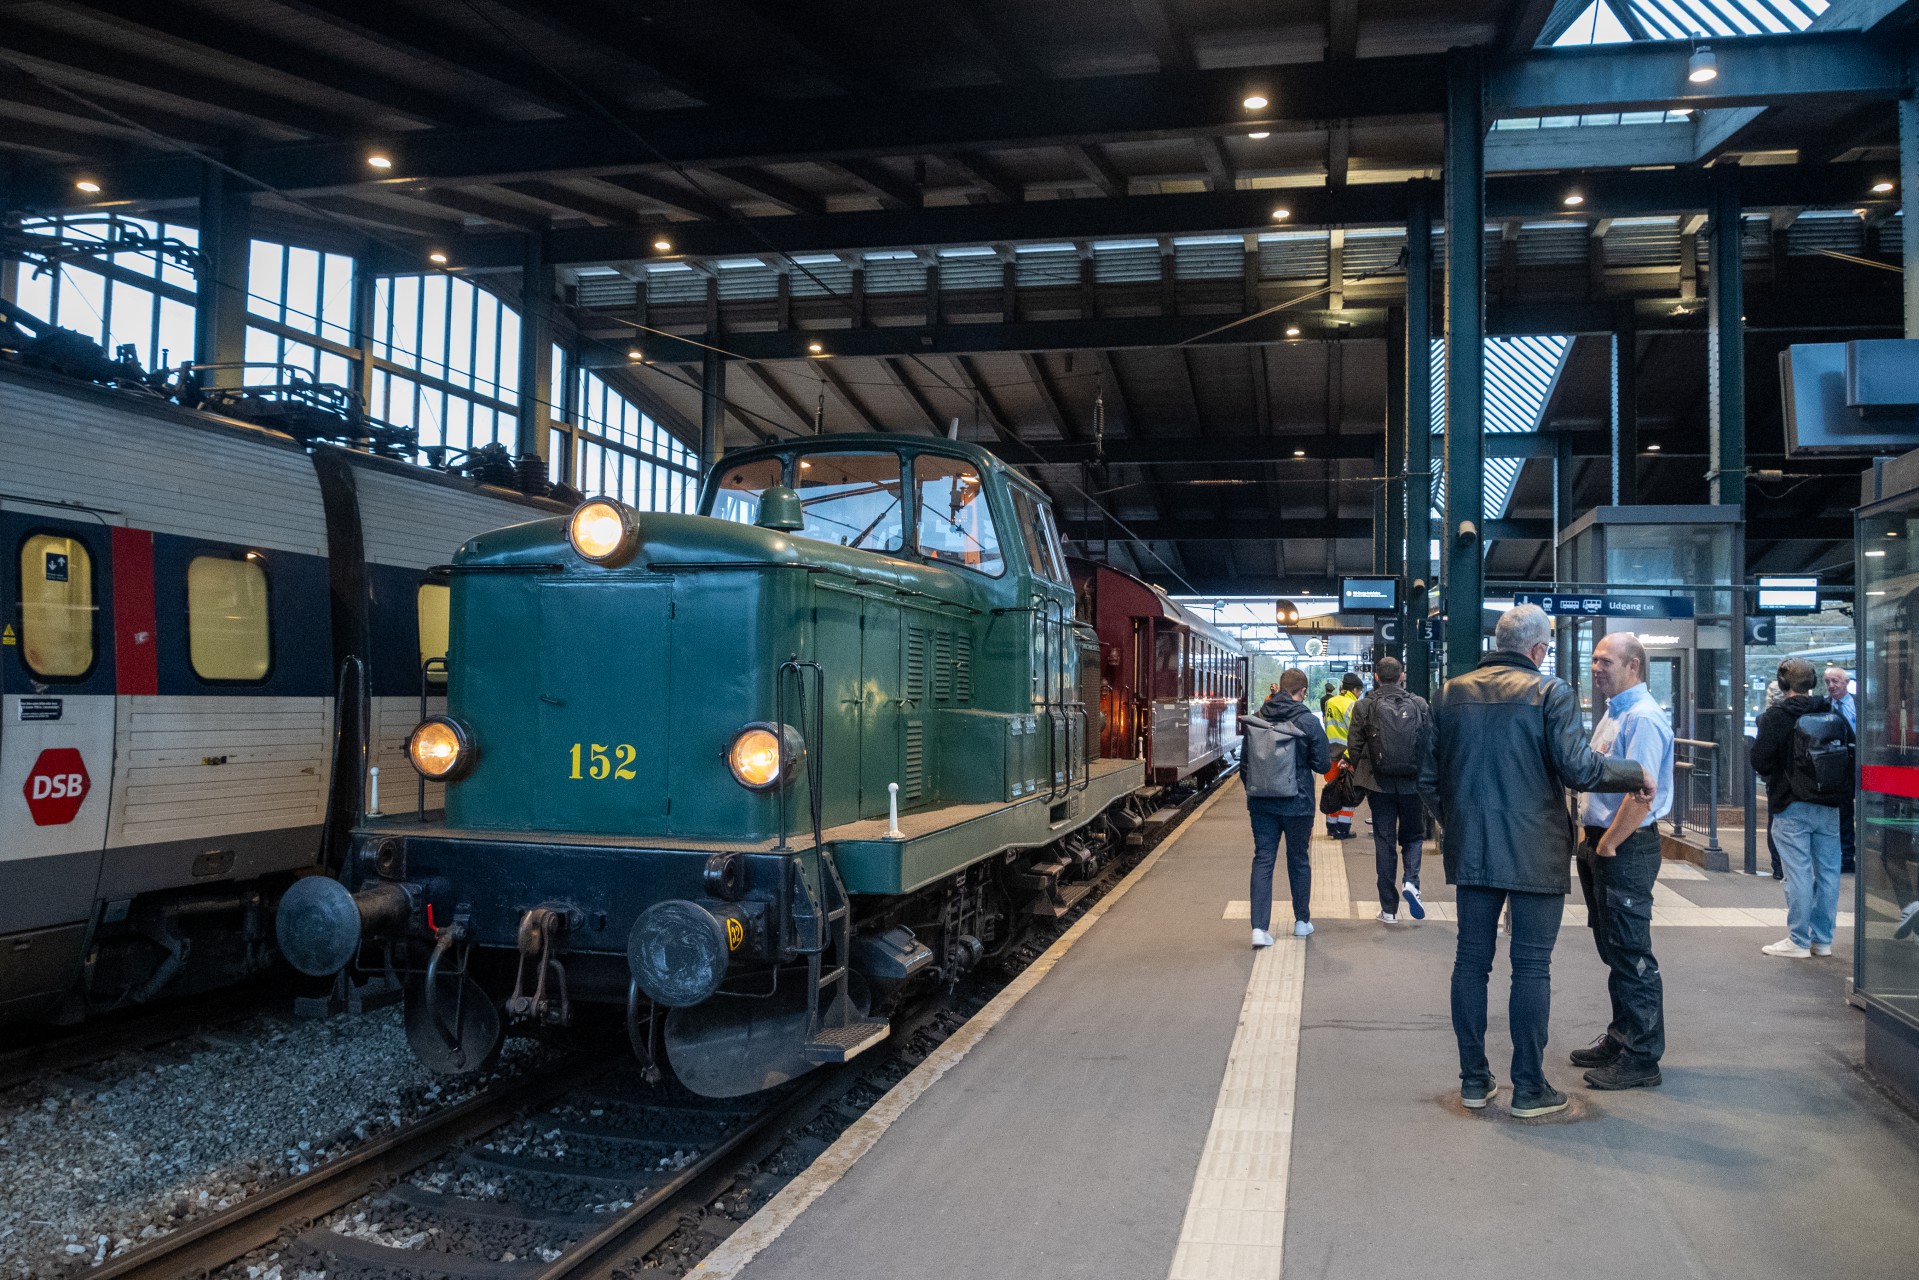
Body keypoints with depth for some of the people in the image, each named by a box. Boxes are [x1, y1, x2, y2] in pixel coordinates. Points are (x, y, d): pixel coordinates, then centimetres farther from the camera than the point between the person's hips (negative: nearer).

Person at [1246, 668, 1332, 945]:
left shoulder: (1257, 719, -1)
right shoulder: (1309, 722, -11)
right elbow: (1322, 765, -8)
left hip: (1261, 803, 2)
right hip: (1297, 804, -2)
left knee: (1263, 860, 3)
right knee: (1299, 860, 15)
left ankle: (1259, 927, -7)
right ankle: (1302, 921, 28)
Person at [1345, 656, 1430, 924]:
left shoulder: (1364, 707, -5)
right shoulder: (1419, 705, -2)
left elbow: (1354, 747, -3)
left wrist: (1362, 775, 13)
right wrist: (1424, 776, 13)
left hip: (1379, 784, 0)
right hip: (1413, 784, 1)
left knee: (1384, 842, 7)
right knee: (1412, 836, 19)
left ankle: (1388, 909, 10)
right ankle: (1411, 881, -8)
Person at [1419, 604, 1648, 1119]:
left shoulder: (1451, 693, 6)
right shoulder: (1551, 693, -9)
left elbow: (1429, 777, 7)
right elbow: (1578, 769, -16)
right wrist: (1636, 775, 0)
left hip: (1470, 849, 4)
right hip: (1534, 851, -4)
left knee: (1471, 959, 11)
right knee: (1532, 966, 3)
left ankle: (1474, 1080, 18)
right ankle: (1529, 1088, 10)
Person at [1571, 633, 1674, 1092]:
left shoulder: (1643, 718, -17)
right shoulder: (1613, 713, 15)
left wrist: (1608, 844, -16)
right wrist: (1593, 843, 16)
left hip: (1626, 849, -10)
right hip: (1603, 845, 10)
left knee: (1632, 954, -3)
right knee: (1613, 949, 17)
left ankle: (1641, 1058, 5)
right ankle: (1620, 1038, 29)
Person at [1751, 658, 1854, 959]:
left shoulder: (1775, 718, -10)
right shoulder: (1835, 716, 6)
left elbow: (1761, 762, -12)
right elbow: (1853, 756, 9)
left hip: (1792, 808, -5)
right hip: (1829, 808, 5)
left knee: (1798, 873, -2)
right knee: (1827, 872, 10)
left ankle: (1798, 941, 2)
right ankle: (1822, 939, 17)